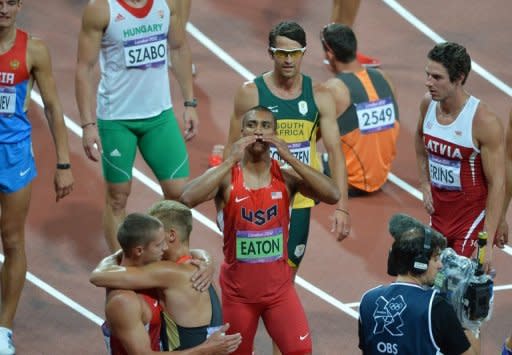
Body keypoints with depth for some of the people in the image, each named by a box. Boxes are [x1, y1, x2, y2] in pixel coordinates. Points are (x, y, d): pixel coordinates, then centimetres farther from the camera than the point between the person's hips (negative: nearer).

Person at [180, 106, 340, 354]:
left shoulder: (285, 177, -7)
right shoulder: (226, 177, -11)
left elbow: (333, 195, -21)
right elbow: (188, 199, -29)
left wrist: (290, 159, -23)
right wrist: (230, 161, -29)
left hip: (279, 287, 1)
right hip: (237, 289, -1)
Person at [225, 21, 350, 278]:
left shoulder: (319, 96, -1)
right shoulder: (251, 93, -7)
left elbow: (335, 151, -3)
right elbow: (232, 150, -2)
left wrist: (341, 207, -12)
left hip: (300, 201, 2)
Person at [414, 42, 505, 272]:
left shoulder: (483, 122, -22)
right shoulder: (428, 104, -3)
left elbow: (496, 185, -20)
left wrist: (488, 242, -22)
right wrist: (425, 186, 11)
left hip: (472, 218, -7)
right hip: (439, 213, 7)